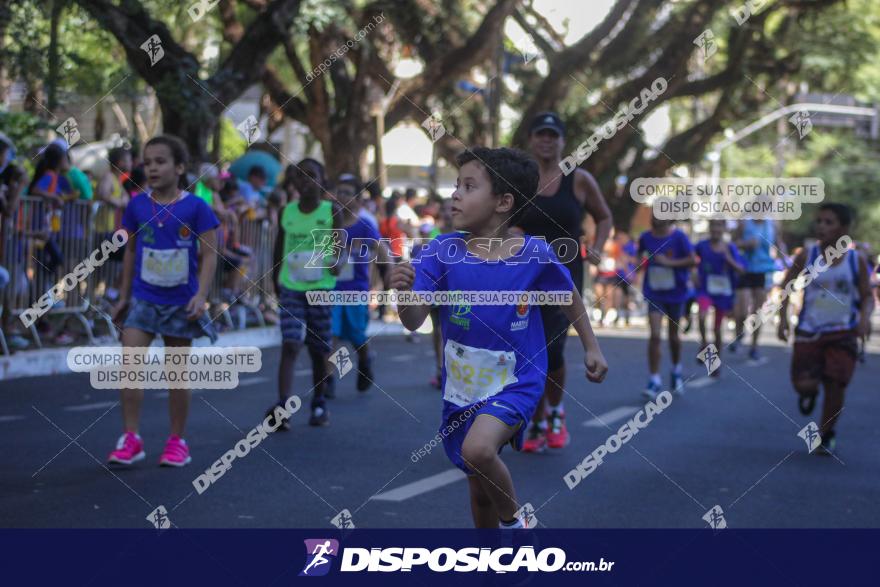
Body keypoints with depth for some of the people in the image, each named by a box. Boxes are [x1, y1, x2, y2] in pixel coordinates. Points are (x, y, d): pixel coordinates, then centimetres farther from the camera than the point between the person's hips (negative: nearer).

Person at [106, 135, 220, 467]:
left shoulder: (195, 208, -8)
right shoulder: (137, 206, 1)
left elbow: (209, 254, -6)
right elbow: (130, 252, 11)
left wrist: (201, 295, -17)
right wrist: (124, 296, 13)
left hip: (179, 302, -2)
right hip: (143, 299, 2)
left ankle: (177, 441, 18)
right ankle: (130, 439, -5)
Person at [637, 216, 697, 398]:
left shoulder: (679, 237, -11)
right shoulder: (646, 237, -2)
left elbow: (693, 260, -16)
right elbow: (640, 254, 18)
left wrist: (668, 262, -22)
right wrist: (640, 261, -3)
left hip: (675, 293, -1)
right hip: (654, 293, 1)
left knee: (674, 335, 15)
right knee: (654, 335, -12)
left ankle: (676, 371, 39)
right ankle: (654, 380, -8)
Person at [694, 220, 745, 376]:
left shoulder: (730, 248, -5)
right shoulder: (702, 246, -5)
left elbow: (741, 270, -9)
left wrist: (729, 259, -23)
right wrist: (694, 274, -2)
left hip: (723, 293, 1)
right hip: (705, 290, -1)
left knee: (718, 328, 11)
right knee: (702, 316, -31)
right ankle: (704, 342, -4)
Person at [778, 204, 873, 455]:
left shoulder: (856, 260, -2)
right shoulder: (806, 256, -3)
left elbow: (867, 296, 6)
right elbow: (786, 286, 5)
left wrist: (865, 316, -14)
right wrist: (783, 318, -6)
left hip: (843, 333, 0)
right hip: (809, 331, 0)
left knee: (835, 385, -6)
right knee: (803, 384, -11)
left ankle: (826, 434, 19)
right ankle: (810, 392, 29)